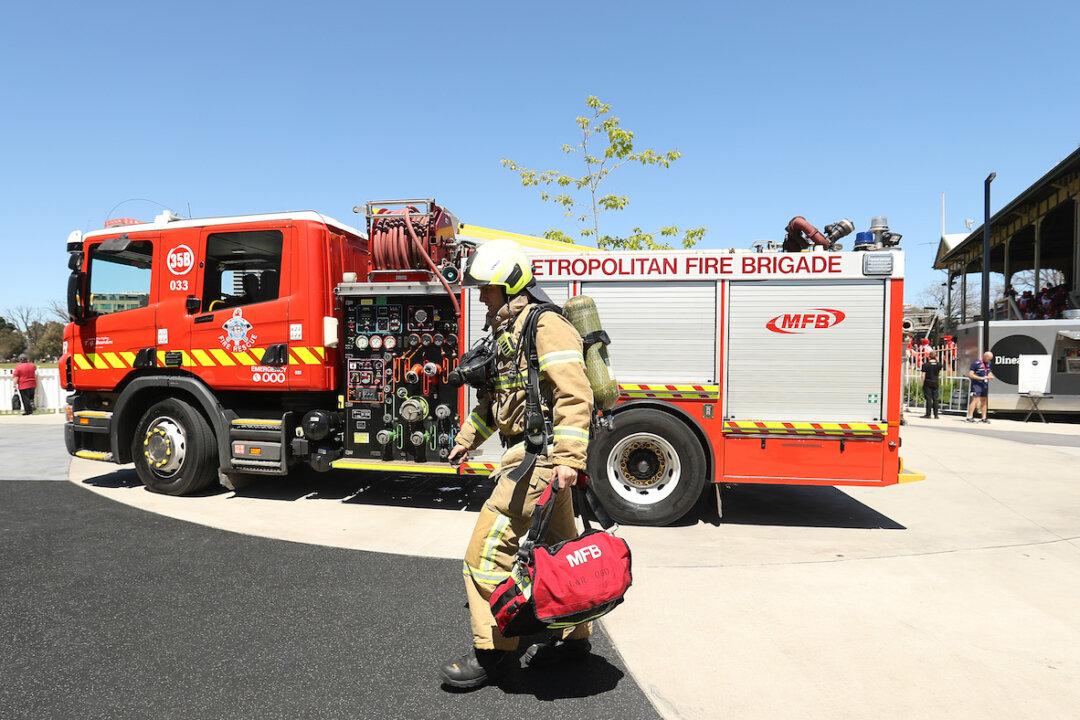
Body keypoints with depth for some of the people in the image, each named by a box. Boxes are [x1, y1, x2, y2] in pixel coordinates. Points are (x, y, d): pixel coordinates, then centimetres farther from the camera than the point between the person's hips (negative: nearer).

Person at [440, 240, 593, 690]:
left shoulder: (546, 325, -14)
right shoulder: (508, 330, 17)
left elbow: (575, 395, -23)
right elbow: (496, 396, 28)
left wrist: (568, 458, -29)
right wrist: (467, 439, 32)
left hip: (538, 456, -10)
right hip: (532, 453, 10)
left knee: (486, 551, -7)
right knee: (559, 550, 18)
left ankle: (492, 653, 7)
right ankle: (573, 637, 32)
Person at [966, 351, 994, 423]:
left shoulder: (989, 364, 12)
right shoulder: (976, 363, -11)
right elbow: (970, 374, -15)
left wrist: (990, 376, 2)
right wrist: (981, 378, -20)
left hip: (985, 385, 8)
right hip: (977, 384, -8)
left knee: (984, 401, 12)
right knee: (975, 400, -15)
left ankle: (984, 418, 18)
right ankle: (969, 417, -15)